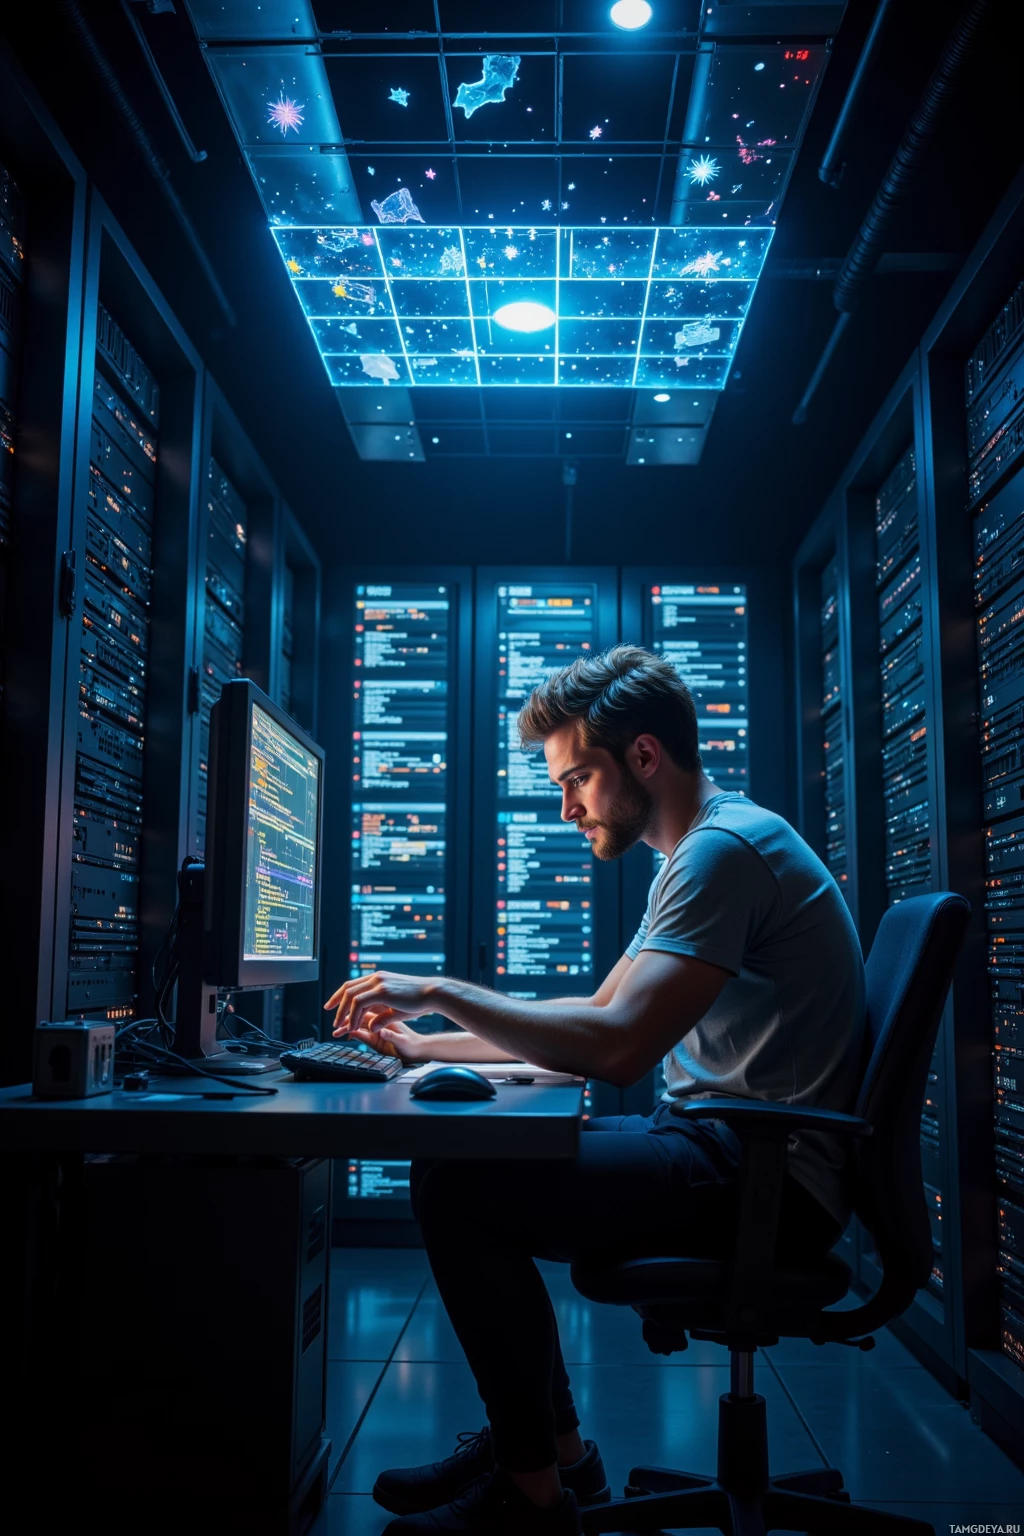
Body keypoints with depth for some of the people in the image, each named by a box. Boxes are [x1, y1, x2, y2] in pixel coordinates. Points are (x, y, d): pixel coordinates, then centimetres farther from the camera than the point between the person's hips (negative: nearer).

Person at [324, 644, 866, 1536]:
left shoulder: (725, 846, -17)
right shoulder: (701, 853, 17)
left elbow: (620, 1048, -27)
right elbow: (601, 1018, 21)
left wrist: (442, 991, -16)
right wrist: (431, 1045, 15)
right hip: (728, 1149, 11)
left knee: (456, 1187, -18)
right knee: (475, 1168, 12)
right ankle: (553, 1446, 18)